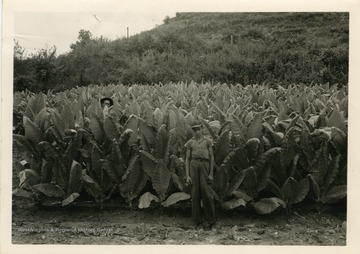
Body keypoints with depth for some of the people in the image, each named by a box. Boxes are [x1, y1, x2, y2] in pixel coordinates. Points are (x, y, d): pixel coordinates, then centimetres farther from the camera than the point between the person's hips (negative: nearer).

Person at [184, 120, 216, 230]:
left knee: (206, 193, -7)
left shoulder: (208, 141, 5)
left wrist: (211, 174, -4)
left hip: (205, 166, -1)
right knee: (195, 193, 2)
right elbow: (187, 159, 6)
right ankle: (198, 220, 12)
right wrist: (187, 176, -2)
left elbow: (212, 157, 4)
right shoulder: (190, 143, 8)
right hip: (193, 166, 1)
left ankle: (209, 220, 6)